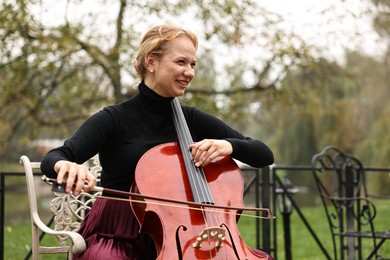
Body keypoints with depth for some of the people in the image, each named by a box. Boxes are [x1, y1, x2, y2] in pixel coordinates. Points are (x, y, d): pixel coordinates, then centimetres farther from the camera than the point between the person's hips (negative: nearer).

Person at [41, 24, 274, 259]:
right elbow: (51, 159, -16)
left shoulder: (191, 120, 7)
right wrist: (65, 165, -41)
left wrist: (229, 145, -16)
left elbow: (264, 155, 5)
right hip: (115, 239, -4)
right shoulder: (115, 119, -3)